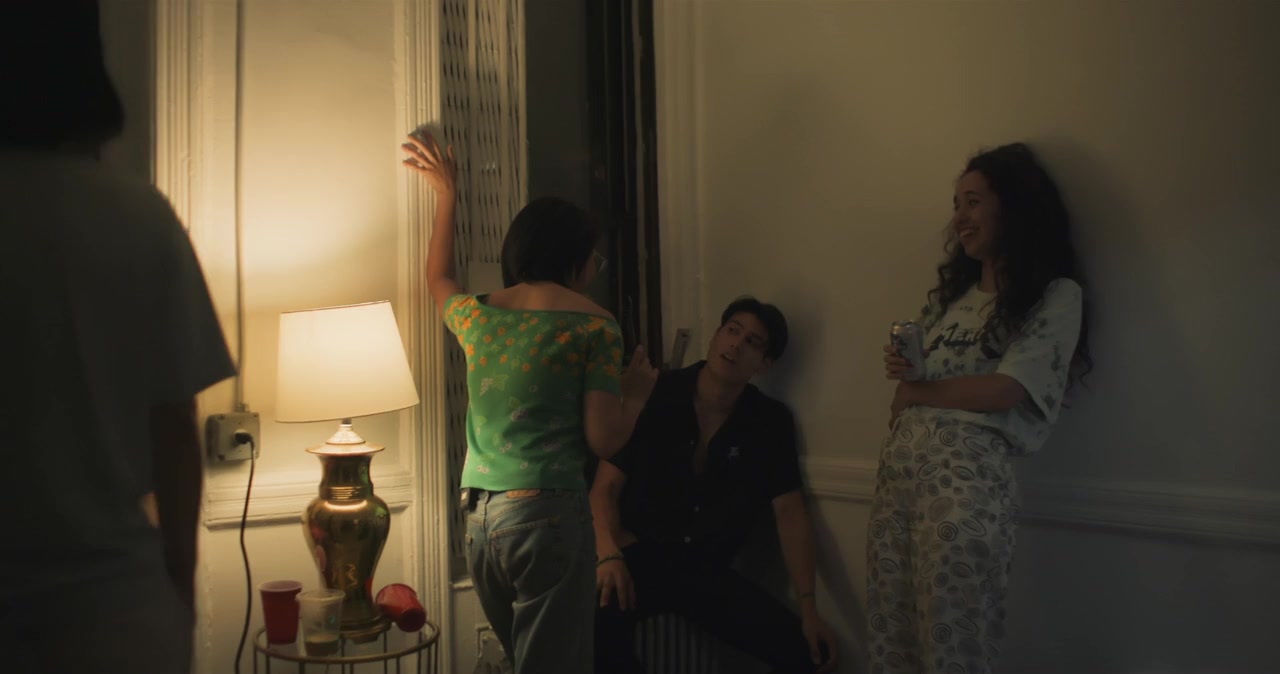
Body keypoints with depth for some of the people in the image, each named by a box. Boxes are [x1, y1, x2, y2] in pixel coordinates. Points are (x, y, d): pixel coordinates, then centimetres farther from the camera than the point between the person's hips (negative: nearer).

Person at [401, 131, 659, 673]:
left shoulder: (476, 314, 9)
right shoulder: (593, 326, -6)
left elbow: (438, 277, 32)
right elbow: (604, 440, -8)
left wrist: (445, 194, 41)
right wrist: (636, 391, 11)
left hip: (477, 519, 6)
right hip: (547, 513, -6)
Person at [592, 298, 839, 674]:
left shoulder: (771, 423, 1)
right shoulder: (655, 397, -6)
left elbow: (790, 514, -1)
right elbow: (606, 486, -5)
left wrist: (809, 609, -10)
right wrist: (609, 555, -24)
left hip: (709, 571, 3)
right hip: (641, 557, -3)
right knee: (599, 620, -37)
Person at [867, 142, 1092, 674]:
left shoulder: (1056, 295, 1)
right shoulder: (950, 294, 22)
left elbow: (1005, 390, -9)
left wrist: (916, 392, 0)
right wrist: (900, 370, 0)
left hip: (969, 472, -6)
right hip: (900, 465, 6)